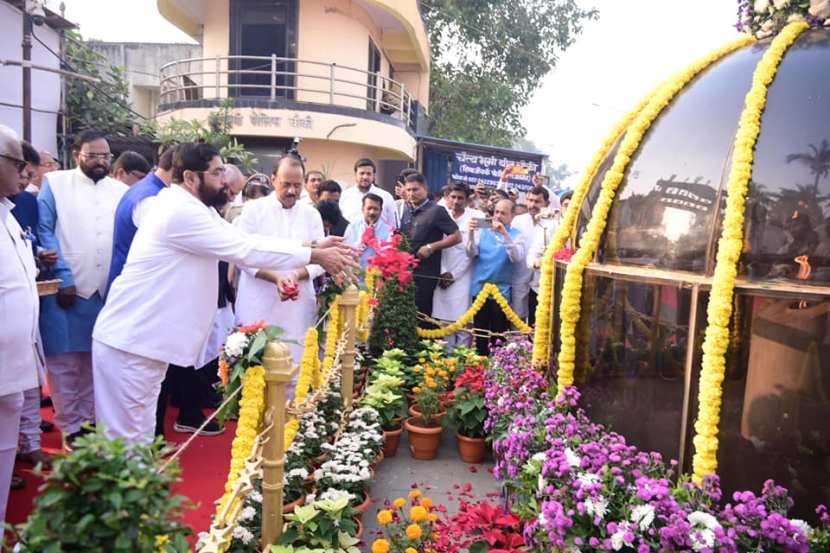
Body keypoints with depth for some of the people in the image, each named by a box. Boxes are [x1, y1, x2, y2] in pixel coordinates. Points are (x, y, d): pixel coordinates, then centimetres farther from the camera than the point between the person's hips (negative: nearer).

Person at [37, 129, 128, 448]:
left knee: (96, 359, 11)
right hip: (67, 289, -2)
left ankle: (89, 421, 24)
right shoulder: (55, 183, 3)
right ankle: (70, 427, 16)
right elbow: (44, 232, -4)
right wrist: (63, 277, -12)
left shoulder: (121, 190, 11)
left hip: (108, 290, 3)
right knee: (64, 361, 3)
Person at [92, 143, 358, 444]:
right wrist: (315, 256, -16)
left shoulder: (195, 210, 11)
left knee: (139, 437, 17)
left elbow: (248, 240, 6)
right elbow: (245, 250, -21)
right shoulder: (180, 210, -20)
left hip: (141, 338, 10)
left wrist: (313, 246, -1)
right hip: (130, 342, -10)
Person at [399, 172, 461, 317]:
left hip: (425, 274, -6)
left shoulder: (436, 211, -8)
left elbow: (456, 236, -11)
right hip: (405, 271, 6)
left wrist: (431, 247, -16)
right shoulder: (407, 211, 12)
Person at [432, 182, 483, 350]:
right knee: (444, 320, 4)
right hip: (443, 277, 3)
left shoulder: (476, 217, -3)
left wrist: (454, 274, -5)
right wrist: (442, 273, -4)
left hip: (464, 277, -3)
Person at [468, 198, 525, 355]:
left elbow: (518, 258, -16)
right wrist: (471, 233, -22)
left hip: (501, 291, -2)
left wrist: (505, 235, -26)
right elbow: (472, 253, -5)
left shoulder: (516, 235, 2)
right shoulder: (482, 230, 8)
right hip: (479, 289, 2)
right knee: (480, 334, 9)